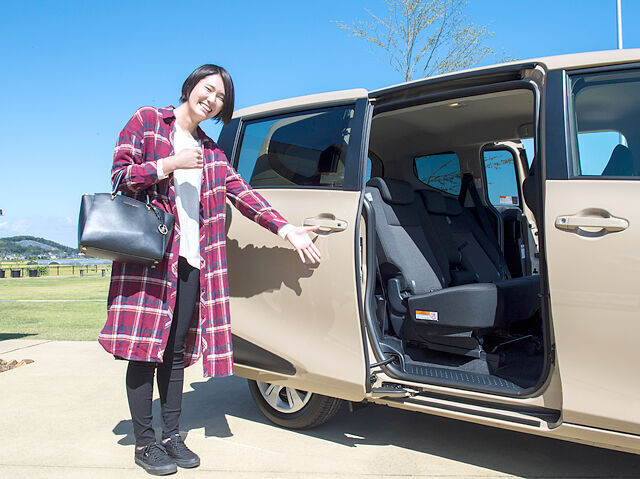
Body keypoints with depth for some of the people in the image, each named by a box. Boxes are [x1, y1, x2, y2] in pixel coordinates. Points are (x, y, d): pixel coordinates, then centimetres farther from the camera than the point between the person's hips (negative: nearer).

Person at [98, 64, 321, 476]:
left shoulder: (210, 151, 21)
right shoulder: (147, 121, 8)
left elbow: (240, 192, 10)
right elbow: (120, 175, 0)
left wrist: (286, 229, -1)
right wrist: (172, 163, -10)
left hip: (192, 261, 5)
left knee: (177, 350, 8)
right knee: (146, 348, -3)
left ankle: (172, 434, 20)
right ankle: (145, 443, 10)